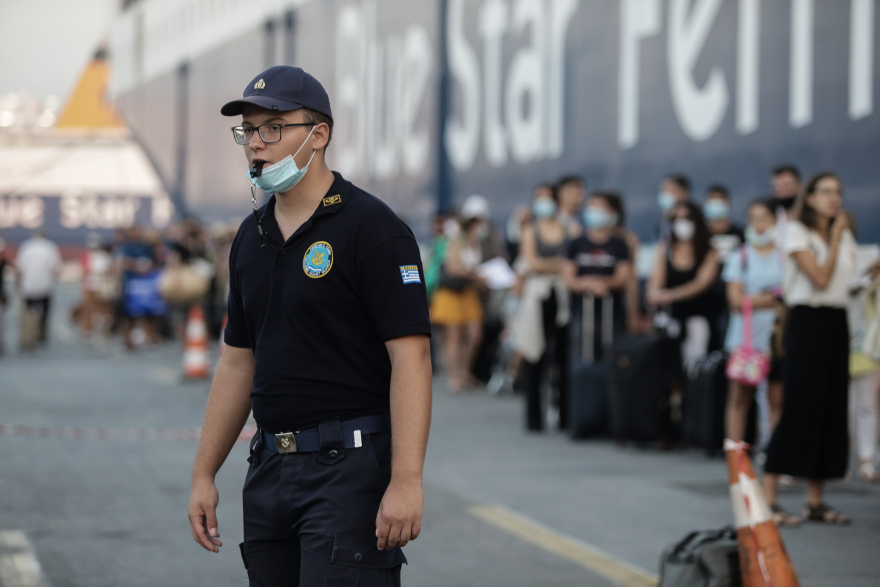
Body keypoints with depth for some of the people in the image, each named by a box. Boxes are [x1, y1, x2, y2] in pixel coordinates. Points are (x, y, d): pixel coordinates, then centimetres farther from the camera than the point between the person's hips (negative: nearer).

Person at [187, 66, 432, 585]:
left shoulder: (371, 227, -9)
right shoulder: (252, 236, 14)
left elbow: (410, 356, -15)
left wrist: (406, 481, -23)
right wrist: (204, 474, 15)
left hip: (350, 464, -7)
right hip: (271, 465, 7)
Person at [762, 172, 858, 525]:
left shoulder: (845, 235, 15)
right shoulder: (797, 232, -4)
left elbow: (850, 282, 13)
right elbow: (820, 278, -14)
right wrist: (835, 238, -10)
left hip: (837, 323, 6)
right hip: (808, 320, -6)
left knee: (830, 410, 4)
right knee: (799, 408, -10)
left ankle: (815, 501, 9)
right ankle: (768, 498, -7)